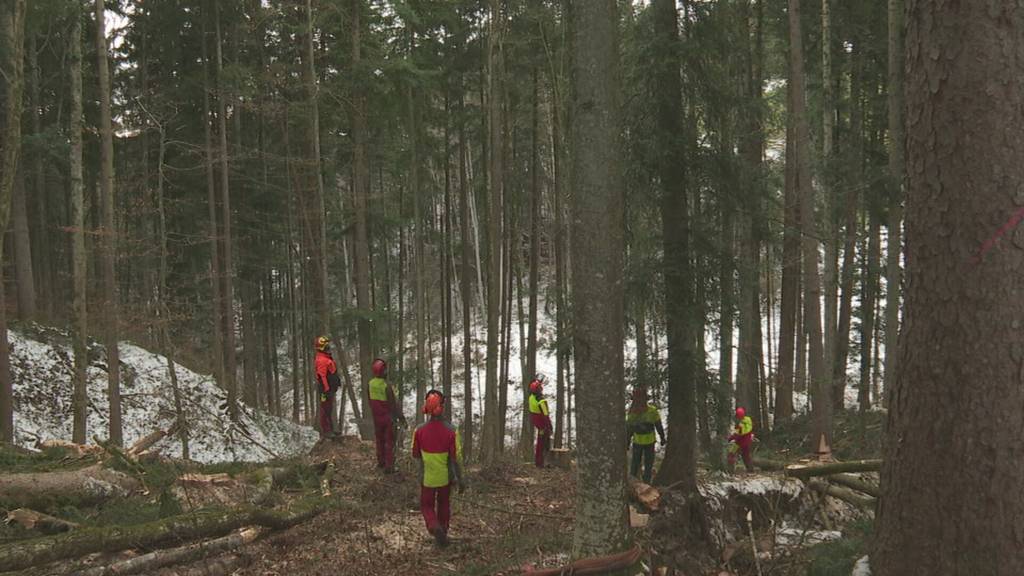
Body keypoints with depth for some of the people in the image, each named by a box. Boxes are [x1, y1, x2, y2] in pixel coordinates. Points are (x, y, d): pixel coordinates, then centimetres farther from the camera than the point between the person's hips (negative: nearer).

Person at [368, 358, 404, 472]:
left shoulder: (371, 384, -8)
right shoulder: (386, 386, -28)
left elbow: (370, 401, 5)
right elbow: (393, 404, -20)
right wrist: (401, 417, -8)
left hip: (376, 417, 6)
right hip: (388, 418, -6)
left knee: (380, 439, 22)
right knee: (389, 441, 7)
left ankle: (381, 462, 35)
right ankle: (388, 466, 11)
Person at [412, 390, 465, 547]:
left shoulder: (420, 430, -15)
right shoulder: (451, 431, -19)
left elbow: (415, 454, -2)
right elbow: (456, 457, -15)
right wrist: (460, 479, -5)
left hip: (427, 477, 0)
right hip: (446, 476, 0)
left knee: (427, 505, 15)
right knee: (444, 505, 22)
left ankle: (435, 527, -12)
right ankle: (442, 535, 32)